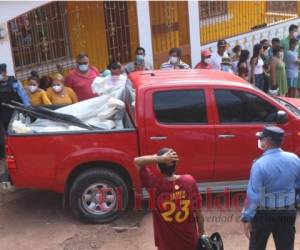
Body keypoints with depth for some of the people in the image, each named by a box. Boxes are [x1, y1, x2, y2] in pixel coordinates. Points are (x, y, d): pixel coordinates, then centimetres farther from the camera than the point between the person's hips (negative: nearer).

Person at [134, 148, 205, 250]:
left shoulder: (155, 183, -22)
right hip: (189, 240, 1)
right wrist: (201, 232, 7)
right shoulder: (189, 181, -18)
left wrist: (160, 158, -27)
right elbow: (198, 211, -9)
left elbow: (137, 161, -12)